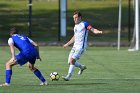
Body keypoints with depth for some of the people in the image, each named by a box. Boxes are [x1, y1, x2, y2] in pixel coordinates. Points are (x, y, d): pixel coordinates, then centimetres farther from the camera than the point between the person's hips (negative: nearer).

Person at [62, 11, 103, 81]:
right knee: (70, 62, 5)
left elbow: (93, 30, -17)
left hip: (81, 47, -8)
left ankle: (68, 76, -17)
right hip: (75, 46, 8)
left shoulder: (84, 24, -6)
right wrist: (67, 44, 34)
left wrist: (98, 32, -39)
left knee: (72, 60, -20)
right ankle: (82, 67, 29)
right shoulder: (75, 26, 18)